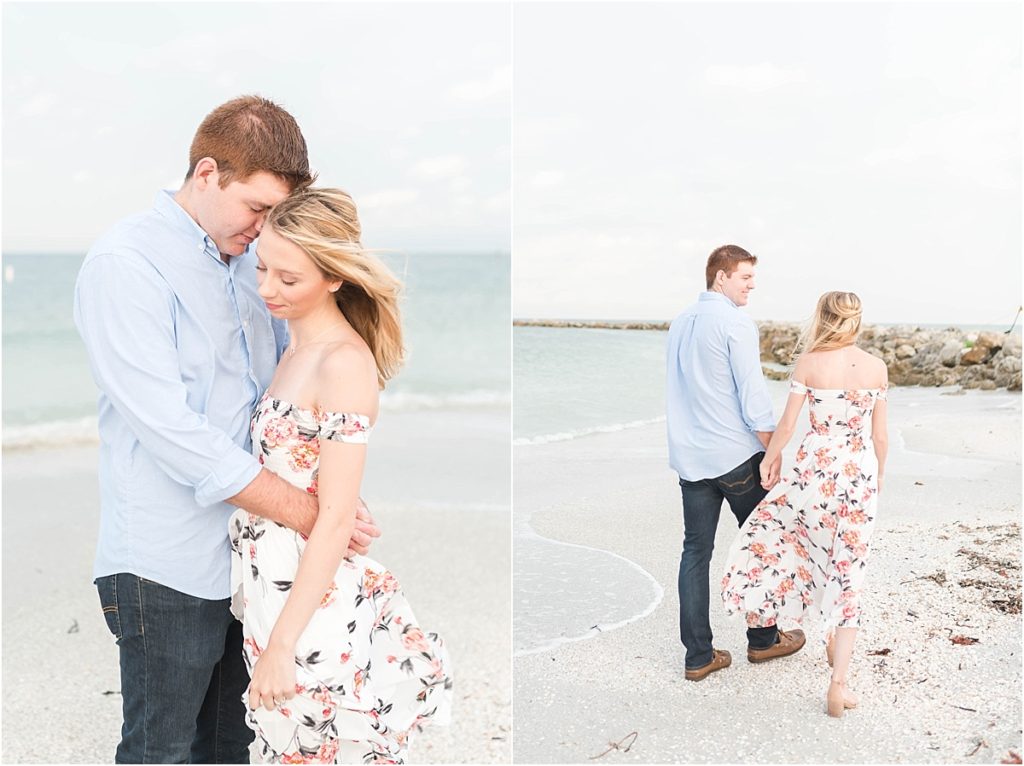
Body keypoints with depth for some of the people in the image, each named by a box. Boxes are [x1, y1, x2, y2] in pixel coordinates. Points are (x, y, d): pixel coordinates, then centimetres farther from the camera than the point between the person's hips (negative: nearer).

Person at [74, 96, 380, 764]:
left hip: (248, 554, 7)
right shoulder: (125, 264, -14)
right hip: (169, 567, -7)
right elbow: (171, 432, -22)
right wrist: (305, 511, -21)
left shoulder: (249, 259, 9)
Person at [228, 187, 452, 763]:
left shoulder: (344, 362, -18)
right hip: (272, 585, 8)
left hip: (313, 604, -8)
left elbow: (336, 518, -21)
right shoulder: (300, 348, 8)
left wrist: (281, 643, -20)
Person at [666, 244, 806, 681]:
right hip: (736, 456, -6)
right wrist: (772, 455, -9)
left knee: (696, 551, 6)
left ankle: (698, 655, 8)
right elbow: (753, 395, -15)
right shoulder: (735, 323, -12)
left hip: (689, 458, 6)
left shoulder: (680, 323, 11)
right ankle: (763, 640, 22)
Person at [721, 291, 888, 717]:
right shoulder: (876, 367, 0)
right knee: (849, 575, 6)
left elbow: (786, 426, -4)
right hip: (860, 475, 2)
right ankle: (839, 681, 1)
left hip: (816, 469, -2)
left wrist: (770, 458, 14)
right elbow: (879, 434, 4)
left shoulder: (809, 363, -7)